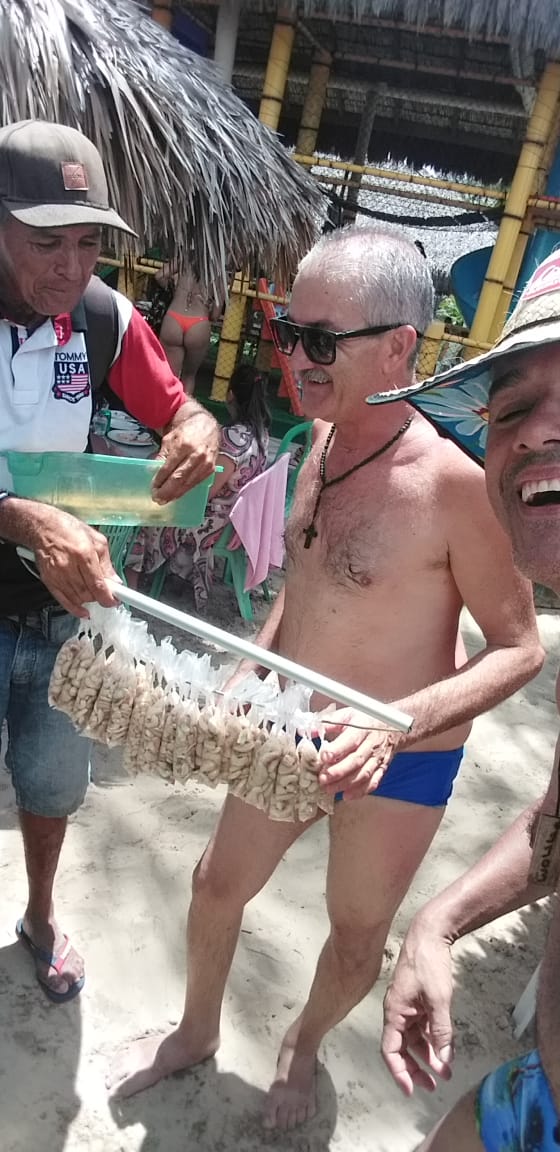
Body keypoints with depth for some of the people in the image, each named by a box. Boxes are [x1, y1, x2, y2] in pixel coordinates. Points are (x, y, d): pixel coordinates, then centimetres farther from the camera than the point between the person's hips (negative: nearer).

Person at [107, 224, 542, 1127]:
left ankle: (304, 1046, 54)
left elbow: (520, 646, -19)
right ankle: (196, 1032, 53)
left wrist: (398, 723, -31)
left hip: (400, 760, -5)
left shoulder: (454, 486, -27)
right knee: (218, 887, 22)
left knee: (356, 937, 19)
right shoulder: (323, 440, -6)